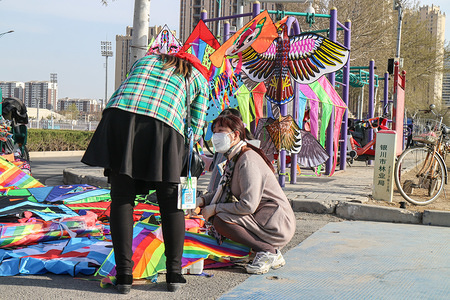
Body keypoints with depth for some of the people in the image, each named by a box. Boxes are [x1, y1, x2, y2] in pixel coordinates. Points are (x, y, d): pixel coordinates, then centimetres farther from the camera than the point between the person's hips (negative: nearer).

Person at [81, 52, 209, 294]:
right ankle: (174, 274, 16)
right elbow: (195, 129, 22)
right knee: (170, 202, 11)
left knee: (122, 198, 6)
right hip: (164, 125, -2)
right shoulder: (199, 79, 27)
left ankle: (124, 275, 5)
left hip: (120, 115, 2)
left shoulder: (144, 60, 36)